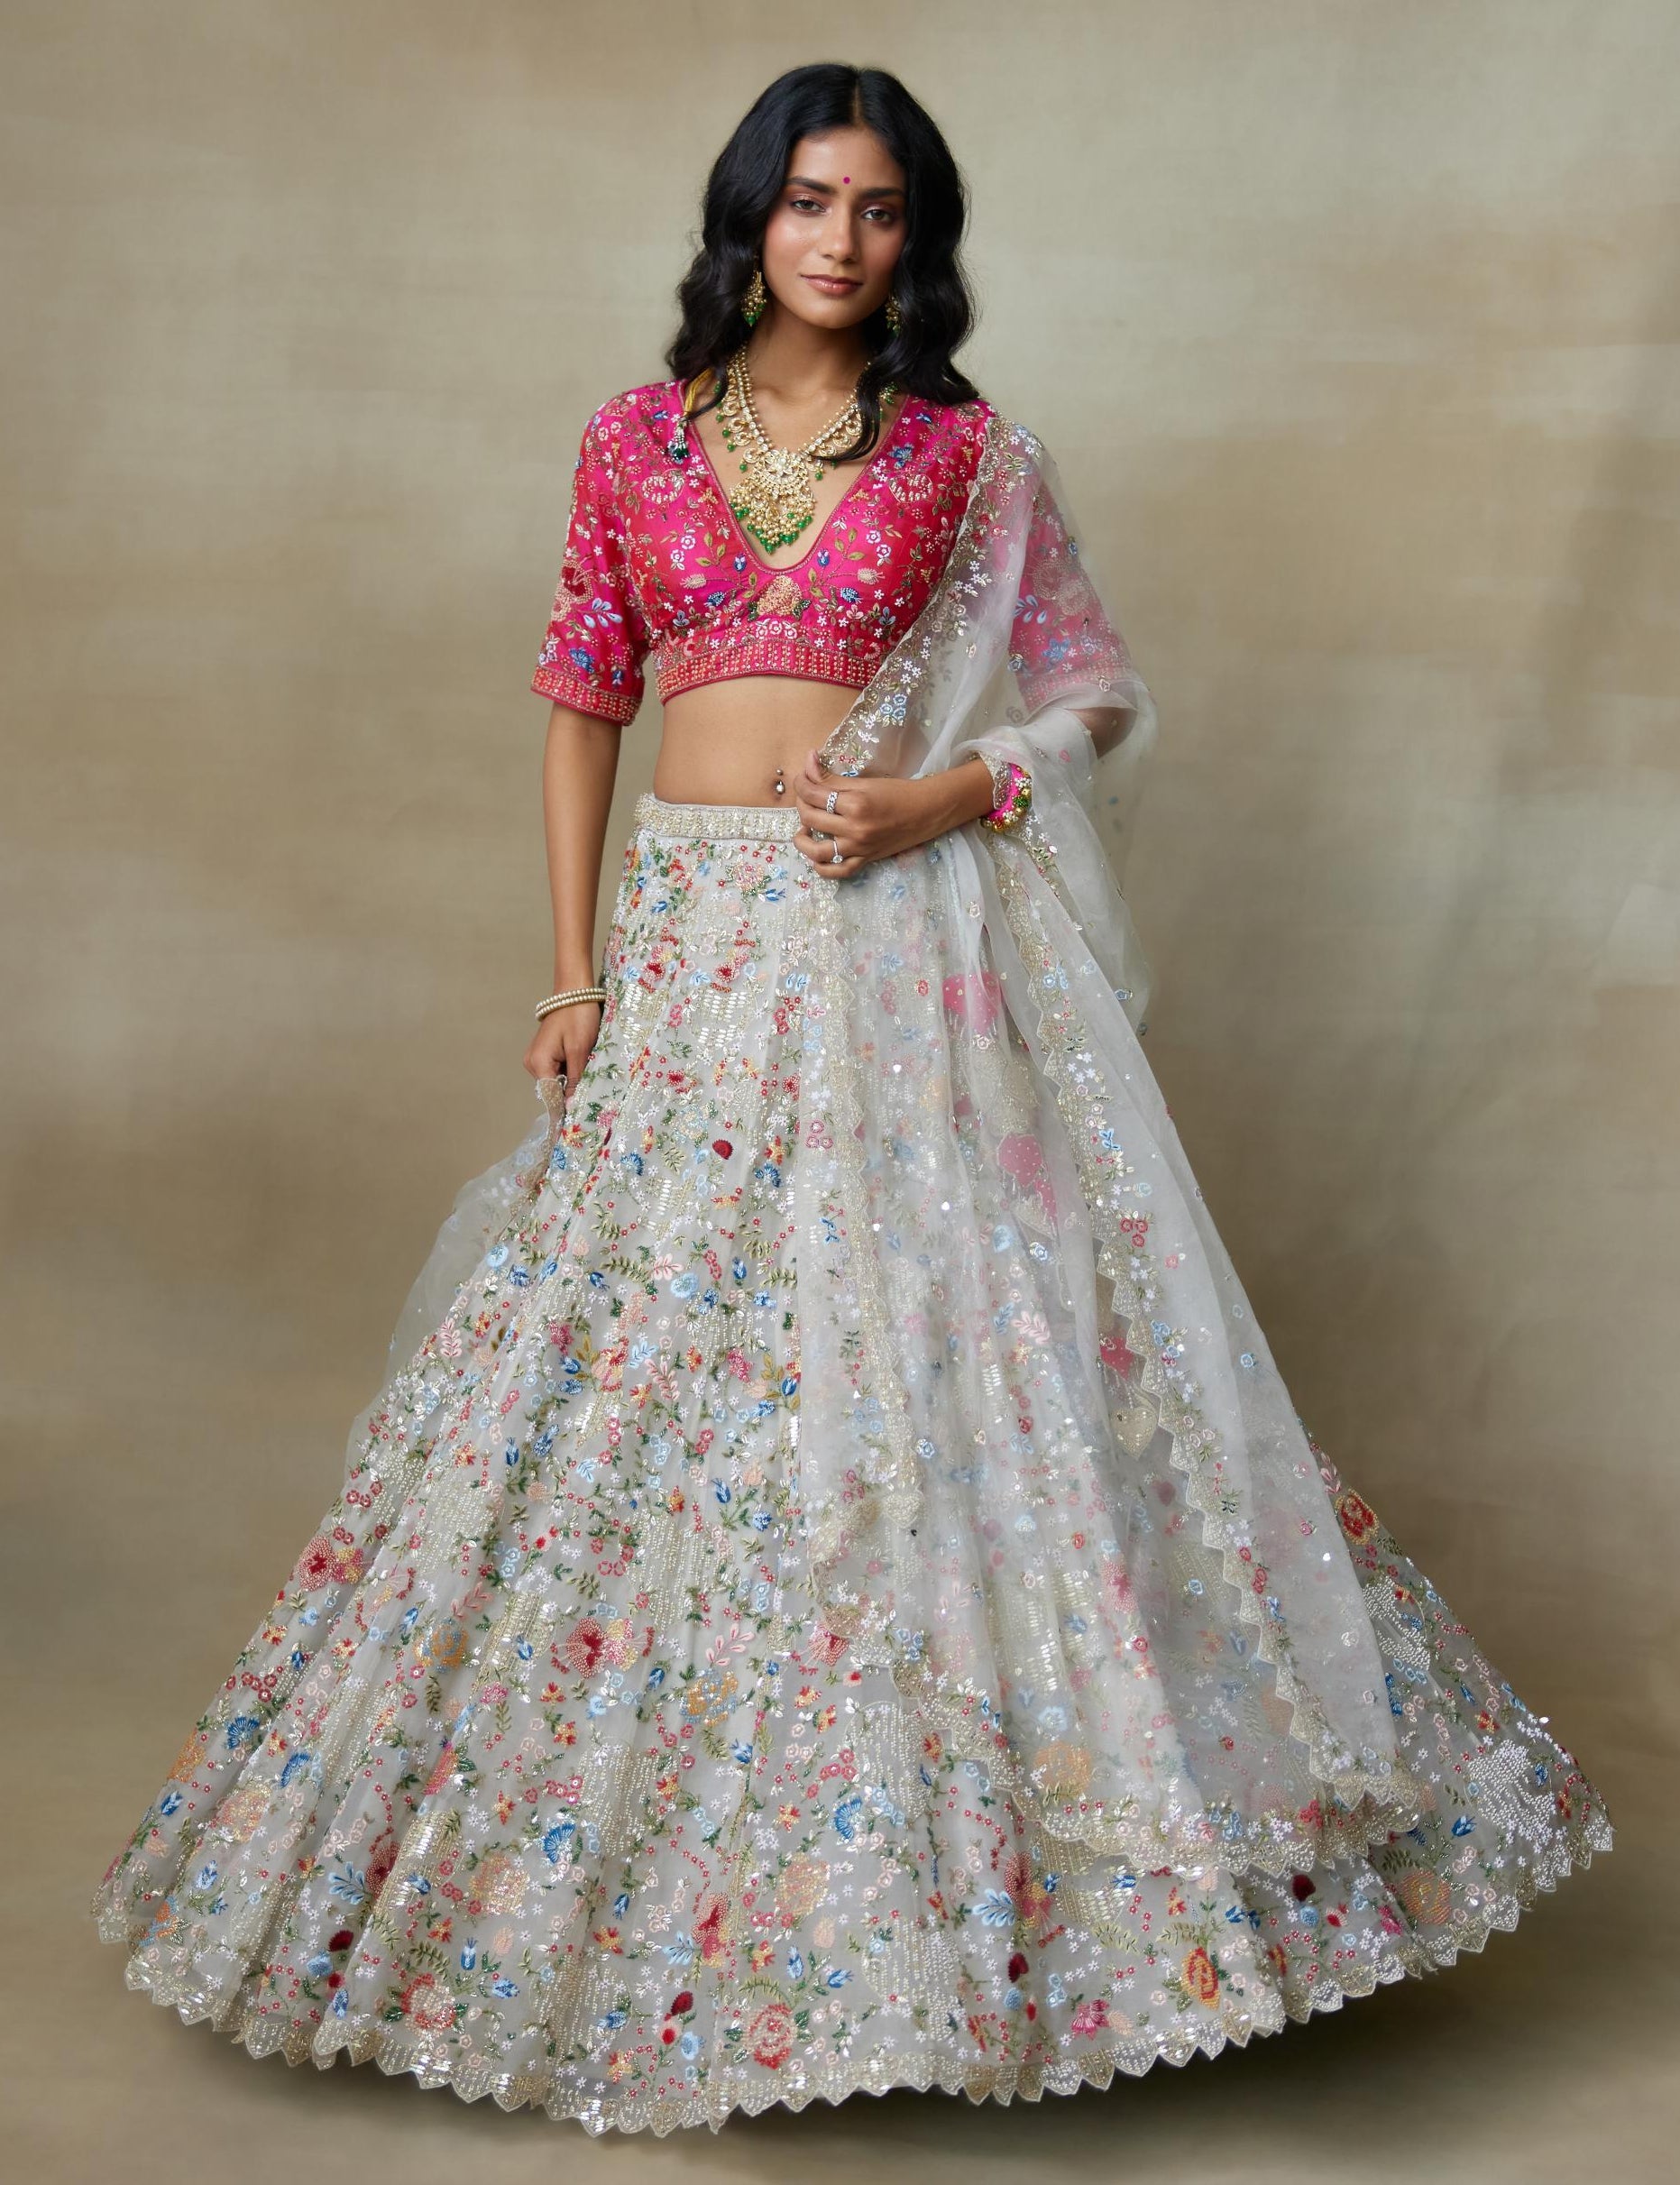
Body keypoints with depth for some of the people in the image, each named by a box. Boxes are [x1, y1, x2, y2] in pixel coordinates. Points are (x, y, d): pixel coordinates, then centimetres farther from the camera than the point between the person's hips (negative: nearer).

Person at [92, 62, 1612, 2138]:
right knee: (630, 1361, 3)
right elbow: (581, 705, 11)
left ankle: (964, 1868, 9)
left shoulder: (970, 452, 4)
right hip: (687, 938, 2)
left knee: (923, 1350, -4)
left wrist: (944, 797, -11)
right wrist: (573, 966, 4)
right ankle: (619, 1848, 20)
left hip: (903, 946, -2)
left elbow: (1099, 697, 7)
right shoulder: (634, 437, 9)